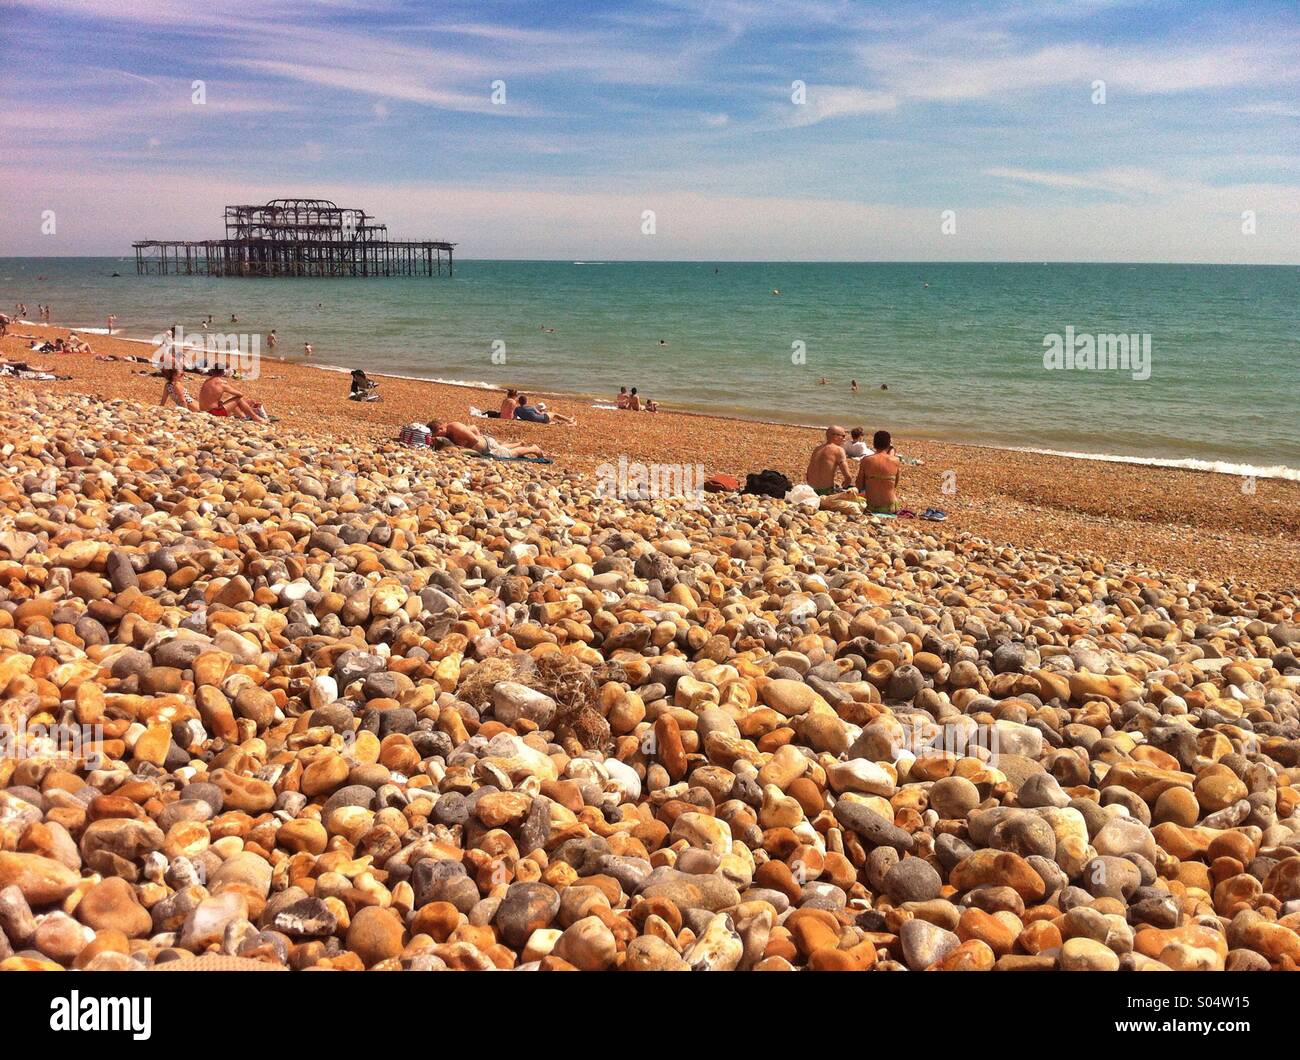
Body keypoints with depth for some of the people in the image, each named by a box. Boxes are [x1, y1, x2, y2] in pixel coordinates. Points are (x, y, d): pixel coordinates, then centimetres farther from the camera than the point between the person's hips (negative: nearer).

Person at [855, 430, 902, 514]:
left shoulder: (866, 460, -10)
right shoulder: (896, 461, -8)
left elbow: (859, 486, -4)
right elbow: (895, 485, 8)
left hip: (870, 506, -1)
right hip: (889, 508, 1)